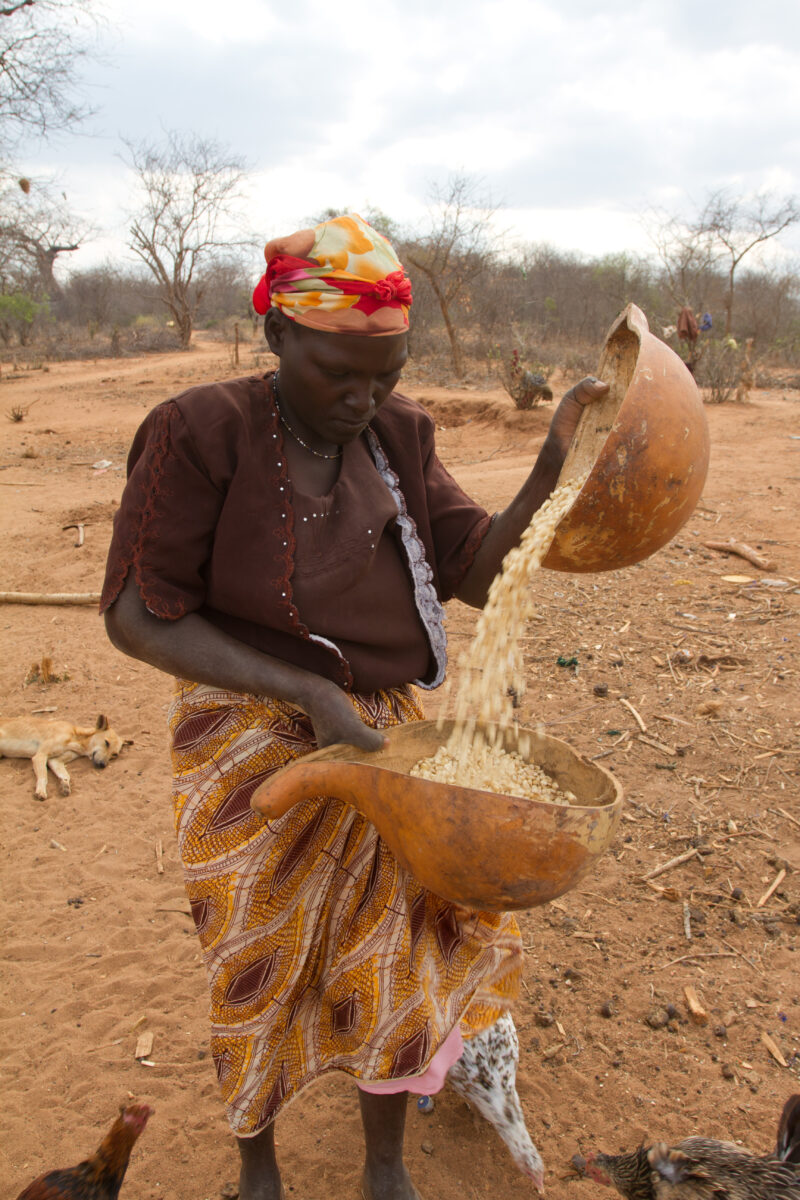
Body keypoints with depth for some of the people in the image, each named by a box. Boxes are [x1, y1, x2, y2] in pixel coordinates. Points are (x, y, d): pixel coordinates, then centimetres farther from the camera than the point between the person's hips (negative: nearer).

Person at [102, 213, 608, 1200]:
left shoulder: (396, 436, -2)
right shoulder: (203, 434, -17)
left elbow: (477, 573, -3)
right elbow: (135, 613, -17)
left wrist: (555, 468, -18)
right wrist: (309, 691, -24)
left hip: (382, 740, 4)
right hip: (252, 750, -4)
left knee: (395, 957, 14)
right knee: (258, 972, 16)